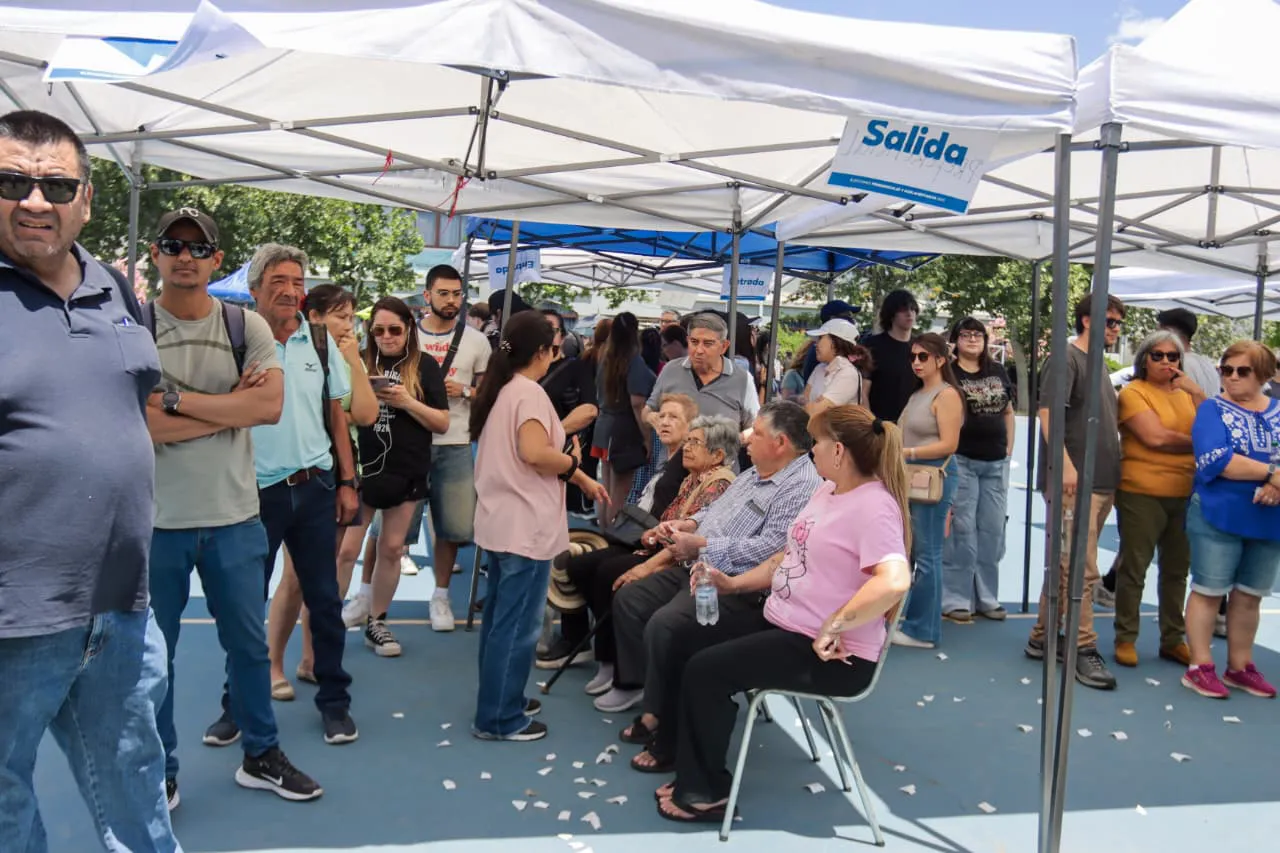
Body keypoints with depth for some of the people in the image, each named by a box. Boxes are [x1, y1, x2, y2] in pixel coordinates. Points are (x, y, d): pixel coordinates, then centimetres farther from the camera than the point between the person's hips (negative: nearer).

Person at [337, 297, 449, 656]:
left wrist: (407, 402, -17)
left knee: (391, 549, 10)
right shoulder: (360, 362, 1)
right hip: (361, 468, 0)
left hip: (407, 472, 1)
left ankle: (376, 623, 23)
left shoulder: (425, 366, 0)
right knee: (345, 548, -3)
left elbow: (442, 424, -2)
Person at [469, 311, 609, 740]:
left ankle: (497, 702, 30)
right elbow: (534, 454, -29)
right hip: (525, 526, -10)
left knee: (500, 616, 18)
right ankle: (499, 718, 7)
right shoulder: (529, 392, -16)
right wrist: (572, 462, -9)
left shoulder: (500, 388, 14)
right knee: (518, 624, -1)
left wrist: (583, 481, 17)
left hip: (501, 521, 10)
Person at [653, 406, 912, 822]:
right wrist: (734, 584, 9)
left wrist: (832, 628, -31)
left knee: (706, 670, -17)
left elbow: (894, 582, -38)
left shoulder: (873, 507, -22)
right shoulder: (828, 490, 10)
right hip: (782, 622, 11)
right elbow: (790, 557, 18)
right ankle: (679, 755, 19)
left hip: (832, 652, -10)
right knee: (687, 643, 11)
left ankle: (706, 792, 4)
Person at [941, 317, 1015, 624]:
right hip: (961, 460, -5)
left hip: (996, 462, 6)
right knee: (961, 530, -3)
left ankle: (987, 597, 21)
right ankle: (956, 599, 5)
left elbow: (1008, 412, 18)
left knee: (993, 530, 10)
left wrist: (1009, 451, 10)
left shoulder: (998, 372, 11)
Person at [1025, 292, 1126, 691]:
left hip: (1103, 482, 9)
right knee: (1081, 570, -8)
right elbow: (1047, 413, -17)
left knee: (1065, 566, 12)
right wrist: (1066, 464, -25)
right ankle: (1084, 650, -1)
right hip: (1074, 482, -9)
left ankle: (1041, 638, 20)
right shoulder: (1067, 358, -6)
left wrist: (1114, 473, 17)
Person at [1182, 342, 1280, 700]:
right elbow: (1214, 460, -18)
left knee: (1249, 596, 12)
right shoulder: (1212, 410, -2)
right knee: (1208, 591, 0)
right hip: (1218, 517, -4)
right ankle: (1200, 667, 8)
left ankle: (1240, 667, 24)